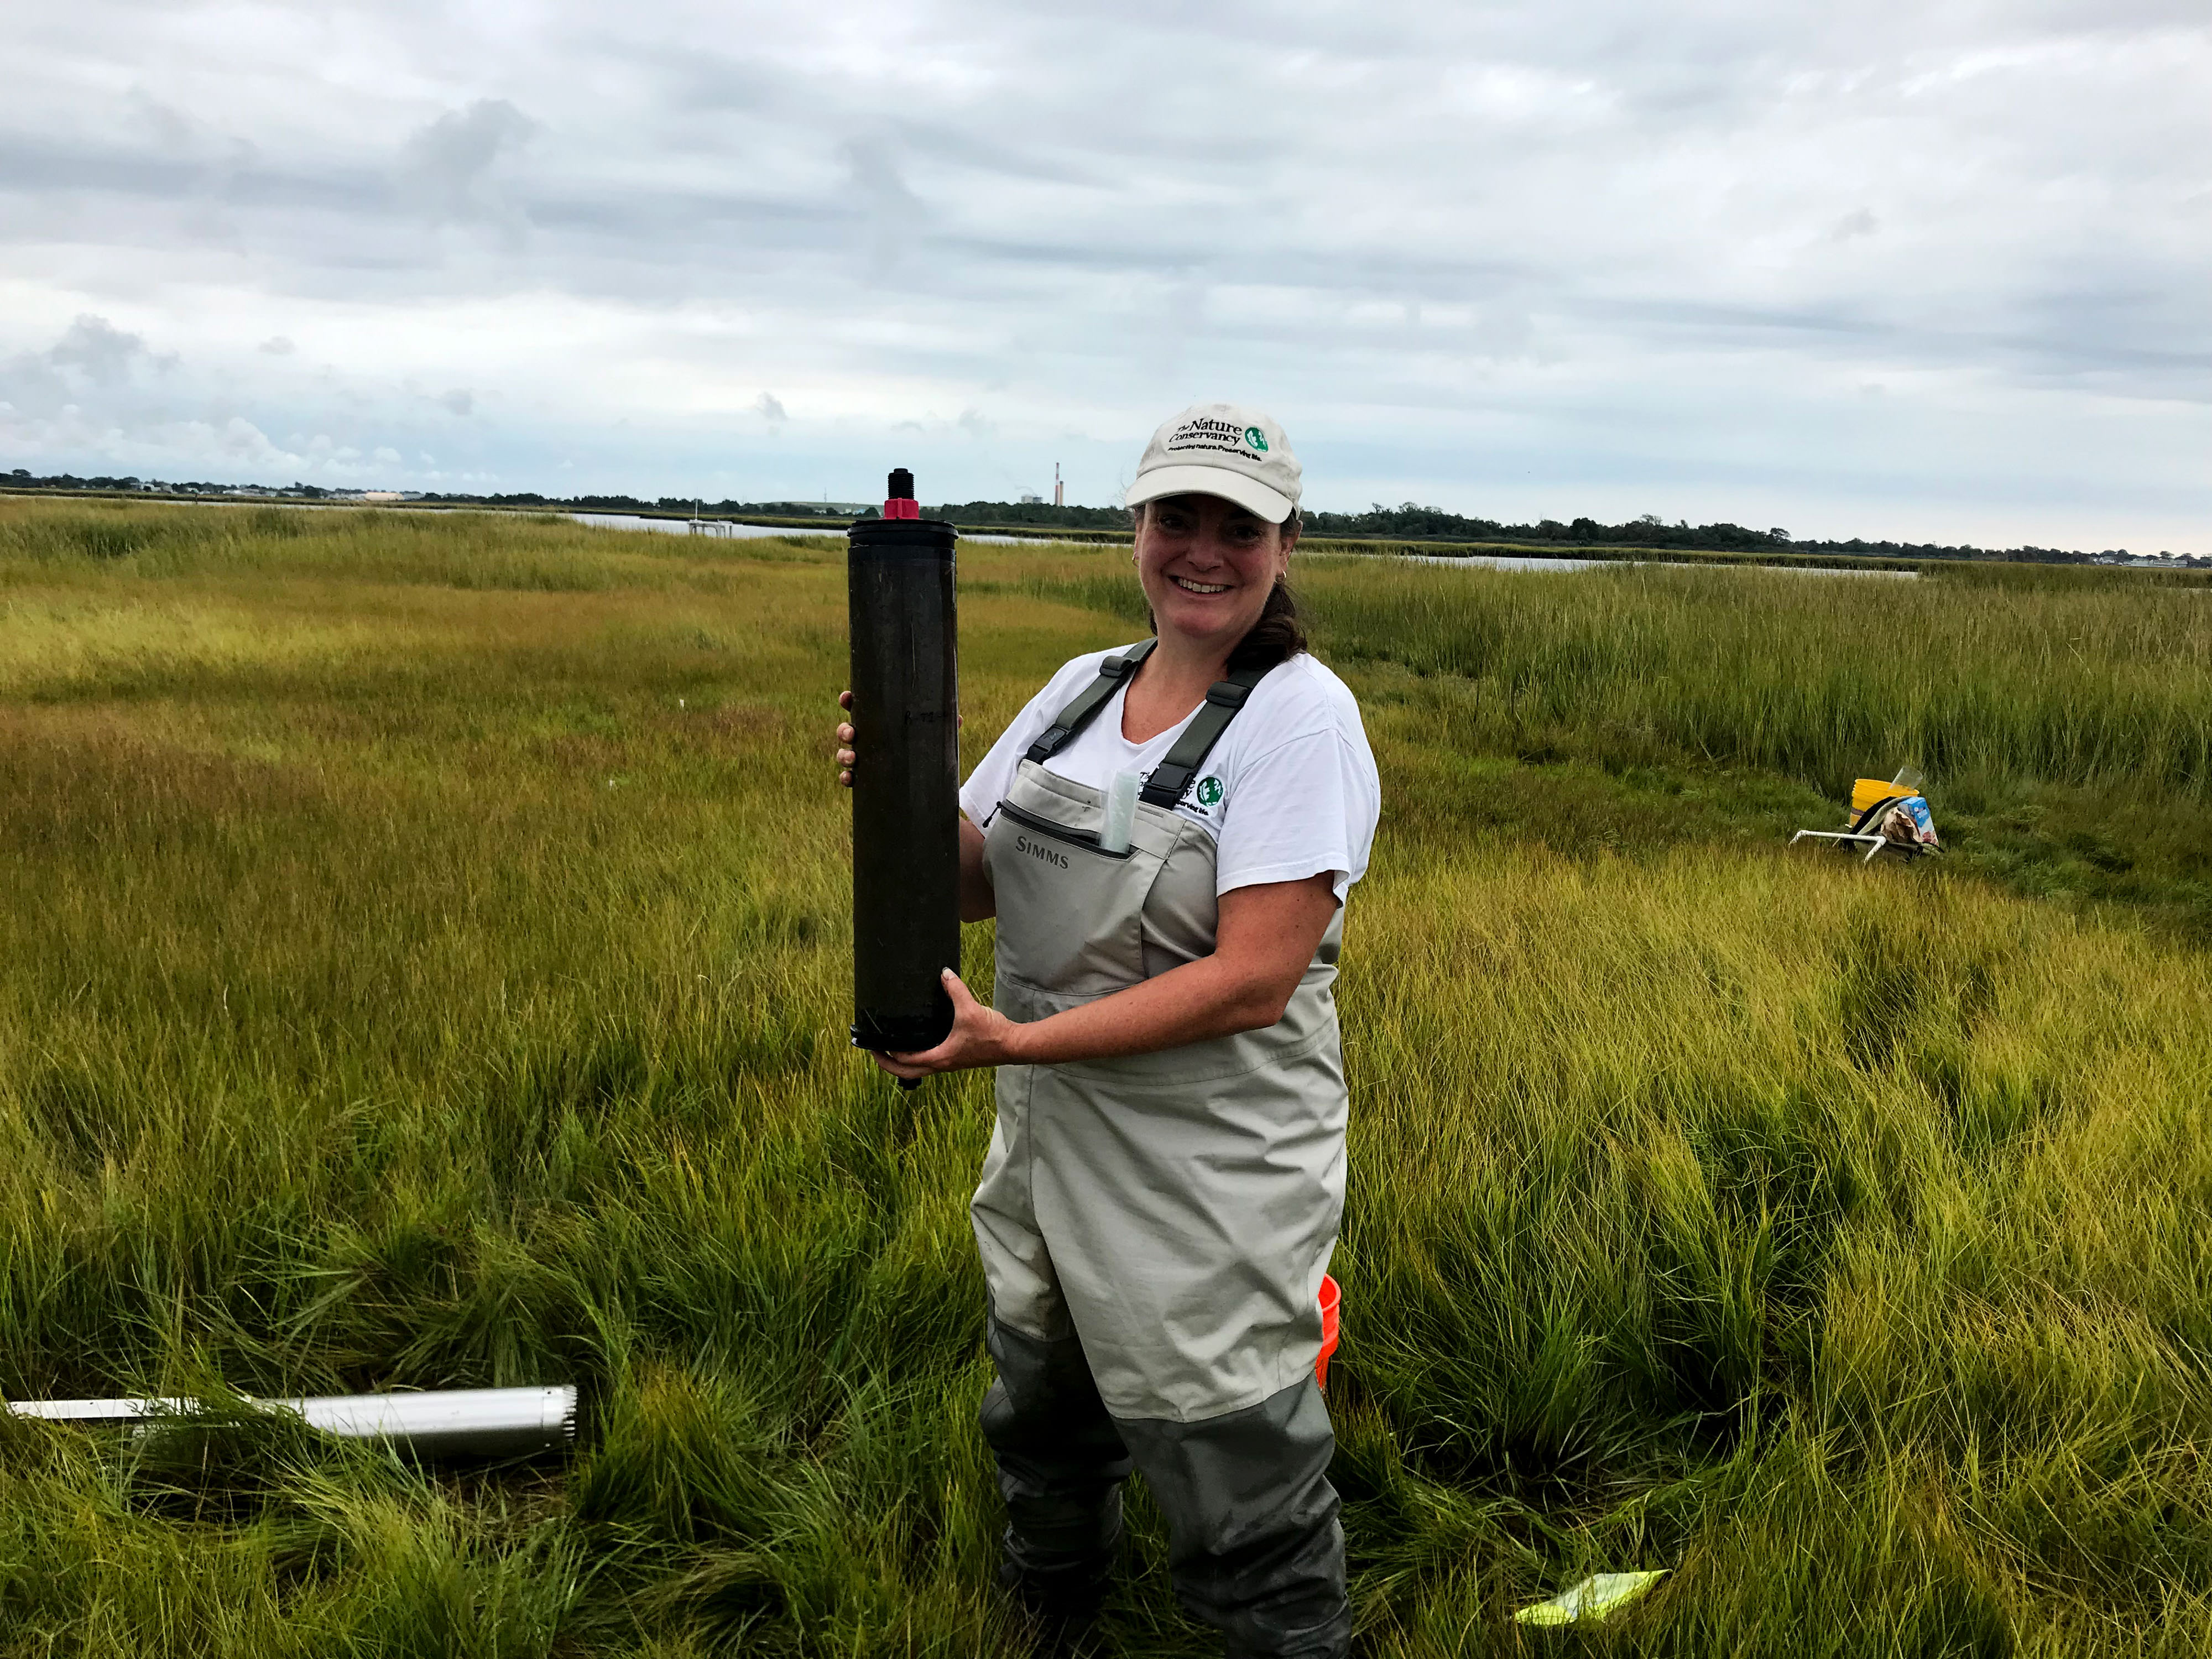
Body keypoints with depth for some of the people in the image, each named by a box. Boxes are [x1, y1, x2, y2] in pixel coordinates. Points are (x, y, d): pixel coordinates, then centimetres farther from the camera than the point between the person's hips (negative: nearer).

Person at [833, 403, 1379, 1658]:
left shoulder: (1301, 716, -16)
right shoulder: (1084, 687, 4)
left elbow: (1254, 980, -23)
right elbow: (969, 885, 6)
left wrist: (1016, 1041, -26)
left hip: (1209, 1189, -7)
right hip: (1048, 1148, 7)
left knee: (1239, 1503, 7)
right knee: (1044, 1427, 28)